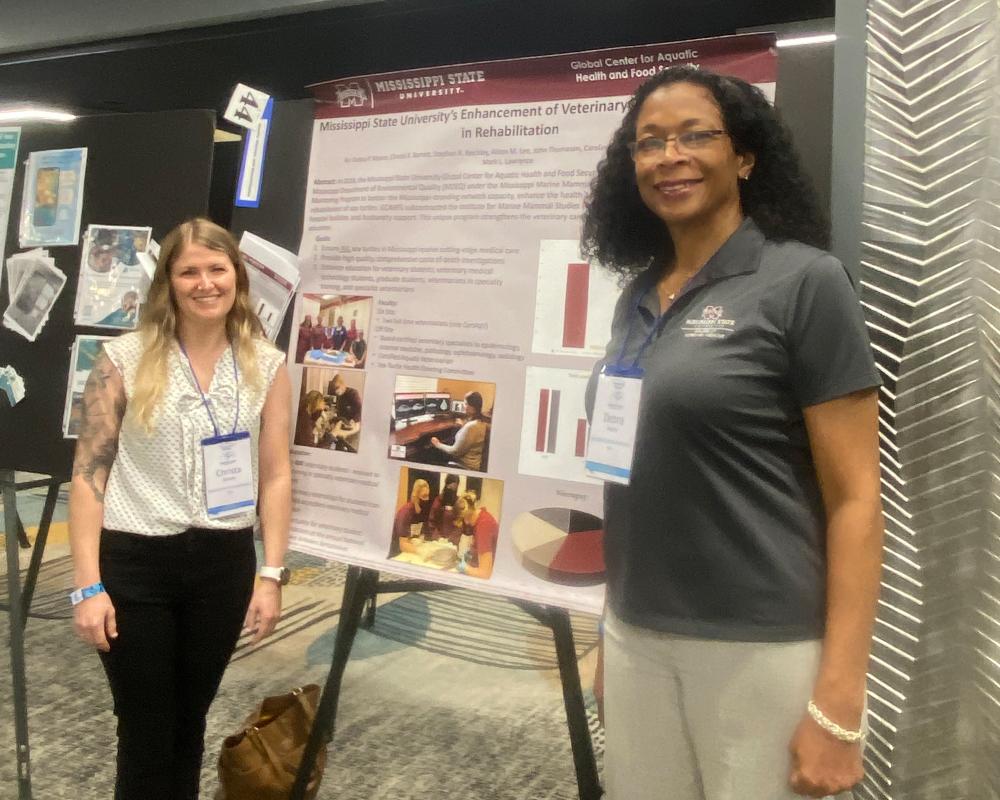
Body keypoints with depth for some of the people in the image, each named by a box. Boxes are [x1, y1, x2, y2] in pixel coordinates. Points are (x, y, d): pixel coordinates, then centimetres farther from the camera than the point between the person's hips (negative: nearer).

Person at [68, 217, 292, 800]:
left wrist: (272, 575, -2)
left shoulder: (267, 365, 1)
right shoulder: (124, 360, -6)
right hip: (135, 562, -2)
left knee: (189, 721, 18)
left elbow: (276, 476, 2)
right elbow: (89, 474, -6)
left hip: (224, 562, 2)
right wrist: (88, 585, -10)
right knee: (146, 732, 9)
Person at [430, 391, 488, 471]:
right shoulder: (482, 421, 0)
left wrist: (438, 445, -7)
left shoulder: (470, 426, -29)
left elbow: (455, 451, -21)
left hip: (467, 466, -9)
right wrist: (463, 425, 18)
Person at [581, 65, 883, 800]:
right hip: (638, 637, 5)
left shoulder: (802, 281, -9)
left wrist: (838, 704, -14)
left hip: (763, 647, -5)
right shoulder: (638, 296, 7)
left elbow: (855, 498, -11)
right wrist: (612, 629, 15)